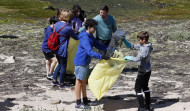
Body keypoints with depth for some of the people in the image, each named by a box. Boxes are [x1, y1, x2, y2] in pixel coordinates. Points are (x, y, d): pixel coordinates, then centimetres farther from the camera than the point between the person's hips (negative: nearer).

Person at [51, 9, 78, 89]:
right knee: (63, 66, 7)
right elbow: (76, 37, -7)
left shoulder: (56, 24, 0)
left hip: (56, 49, 7)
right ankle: (61, 84, 17)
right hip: (62, 50, -7)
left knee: (60, 64, 25)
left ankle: (54, 80, 28)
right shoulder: (68, 28, -20)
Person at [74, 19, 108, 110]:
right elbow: (90, 52, -33)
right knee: (79, 81, -3)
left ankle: (85, 100, 29)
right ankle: (78, 104, 3)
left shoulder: (90, 36, 10)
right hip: (80, 63, -10)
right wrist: (101, 57, -41)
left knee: (84, 81, 17)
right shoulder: (85, 39, -23)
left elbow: (98, 45, 16)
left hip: (85, 62, 10)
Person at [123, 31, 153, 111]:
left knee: (138, 88, -1)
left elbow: (137, 59, -35)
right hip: (147, 71, 10)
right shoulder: (142, 46, 3)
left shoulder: (146, 49, -26)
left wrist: (127, 57, -22)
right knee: (145, 87, 21)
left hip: (143, 72, -10)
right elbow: (132, 47, 12)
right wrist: (124, 40, 2)